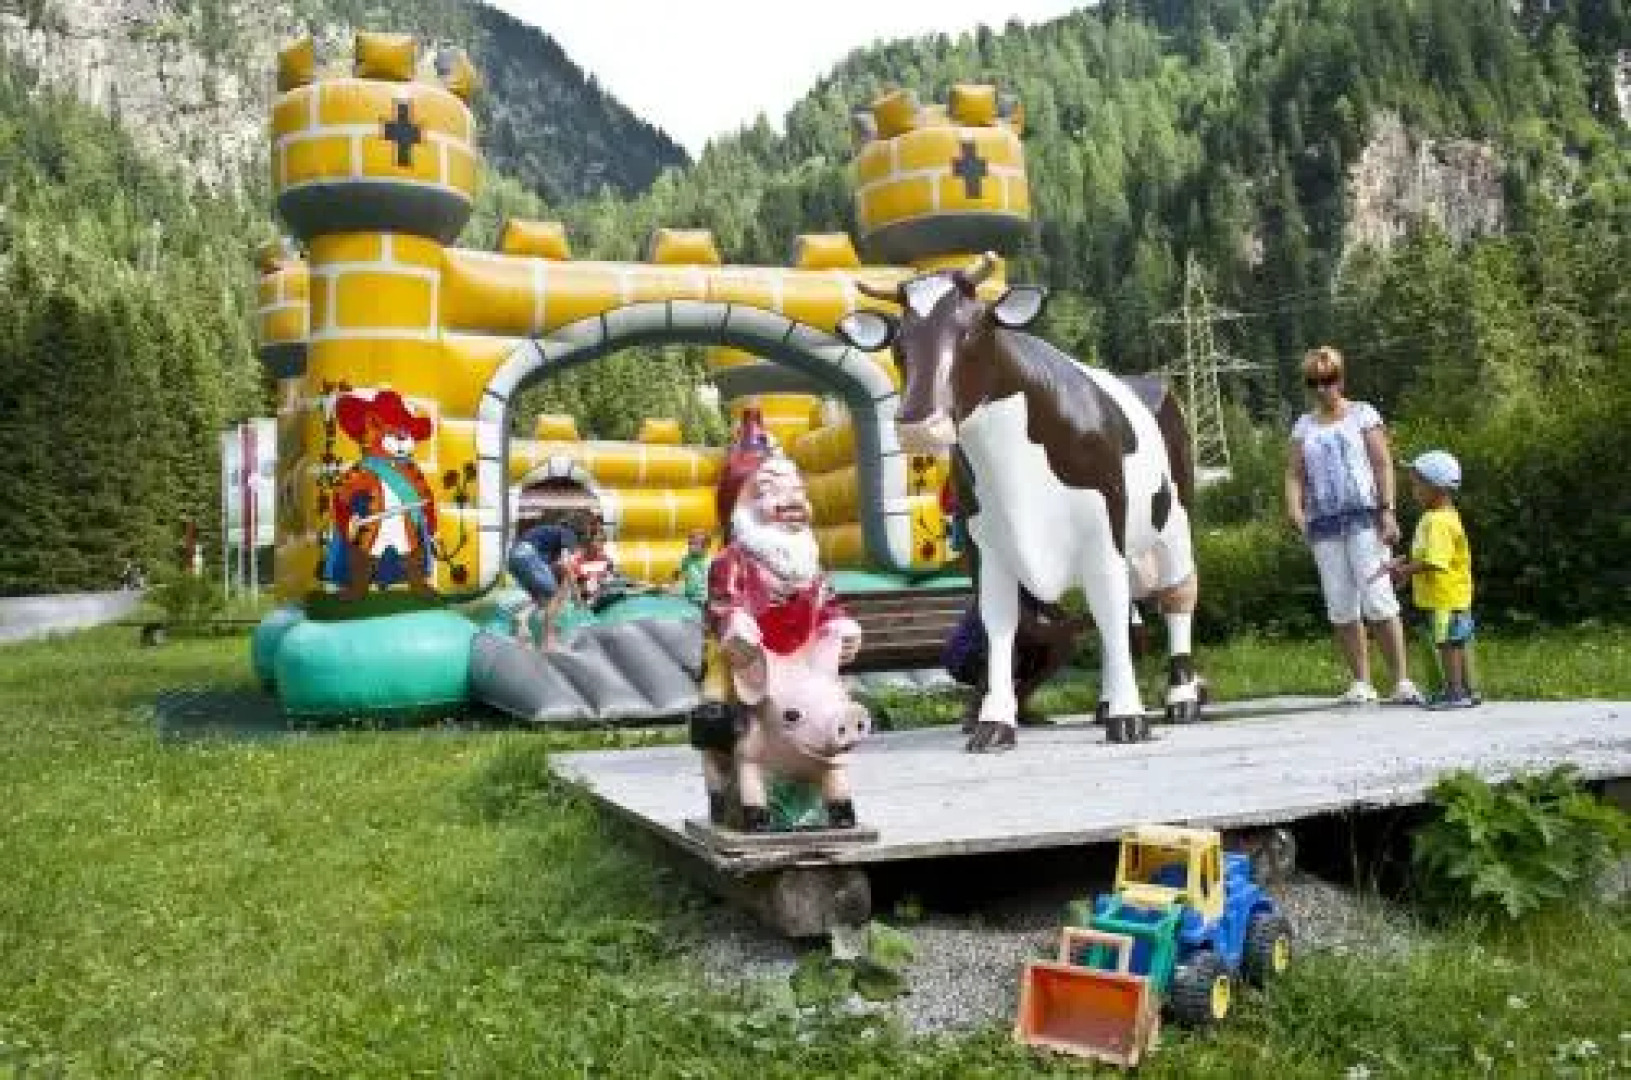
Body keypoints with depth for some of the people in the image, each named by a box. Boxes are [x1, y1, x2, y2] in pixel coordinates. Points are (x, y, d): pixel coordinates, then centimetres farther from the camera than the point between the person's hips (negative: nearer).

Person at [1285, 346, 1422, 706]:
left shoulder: (1362, 414, 8)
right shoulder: (1304, 426, 16)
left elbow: (1383, 464, 1)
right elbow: (1294, 475, 10)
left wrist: (1388, 511, -11)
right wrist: (1294, 508, -11)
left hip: (1364, 516, -3)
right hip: (1324, 523, 3)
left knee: (1378, 600, -12)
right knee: (1341, 607, 2)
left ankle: (1402, 680, -9)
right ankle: (1361, 683, 9)